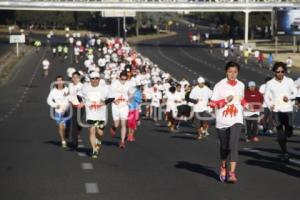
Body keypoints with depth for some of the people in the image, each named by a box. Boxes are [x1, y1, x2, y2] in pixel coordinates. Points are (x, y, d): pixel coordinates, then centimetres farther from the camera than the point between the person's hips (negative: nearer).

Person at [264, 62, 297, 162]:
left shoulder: (289, 81, 5)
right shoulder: (270, 83, 3)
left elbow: (295, 93, 7)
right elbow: (266, 96, 5)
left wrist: (289, 97, -13)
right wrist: (270, 105, -13)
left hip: (288, 109, 1)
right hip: (276, 110, -1)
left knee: (289, 132, -1)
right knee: (280, 132, -5)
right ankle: (284, 152, 3)